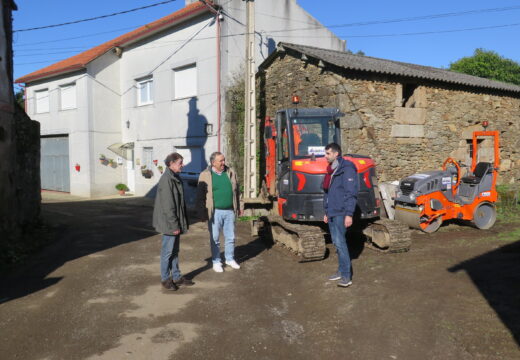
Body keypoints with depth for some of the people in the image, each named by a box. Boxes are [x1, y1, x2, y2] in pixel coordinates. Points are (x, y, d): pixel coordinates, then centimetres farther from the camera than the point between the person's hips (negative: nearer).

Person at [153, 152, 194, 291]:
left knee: (175, 250, 17)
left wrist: (181, 222, 16)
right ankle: (165, 279, 17)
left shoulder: (175, 178, 11)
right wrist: (174, 225, -20)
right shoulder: (166, 180, -19)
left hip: (176, 222, 9)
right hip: (169, 223, -9)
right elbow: (168, 206, -22)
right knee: (168, 251, 3)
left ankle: (177, 276, 27)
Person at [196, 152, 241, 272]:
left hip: (229, 211, 3)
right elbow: (200, 196, -4)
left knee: (230, 237, 12)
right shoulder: (205, 175, -5)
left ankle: (230, 259, 30)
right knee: (215, 239, 6)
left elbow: (236, 191, 14)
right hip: (215, 212, -3)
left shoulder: (230, 173, 6)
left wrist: (238, 208, 14)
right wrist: (202, 213, -6)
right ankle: (216, 262, 21)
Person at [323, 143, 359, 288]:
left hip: (341, 213, -9)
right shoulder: (331, 170, 16)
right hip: (332, 213, 9)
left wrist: (349, 214, -21)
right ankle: (341, 271, 22)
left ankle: (346, 276, -6)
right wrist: (326, 212, 22)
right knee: (337, 243, 12)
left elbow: (351, 193, -17)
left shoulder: (347, 169, -11)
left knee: (340, 242, -11)